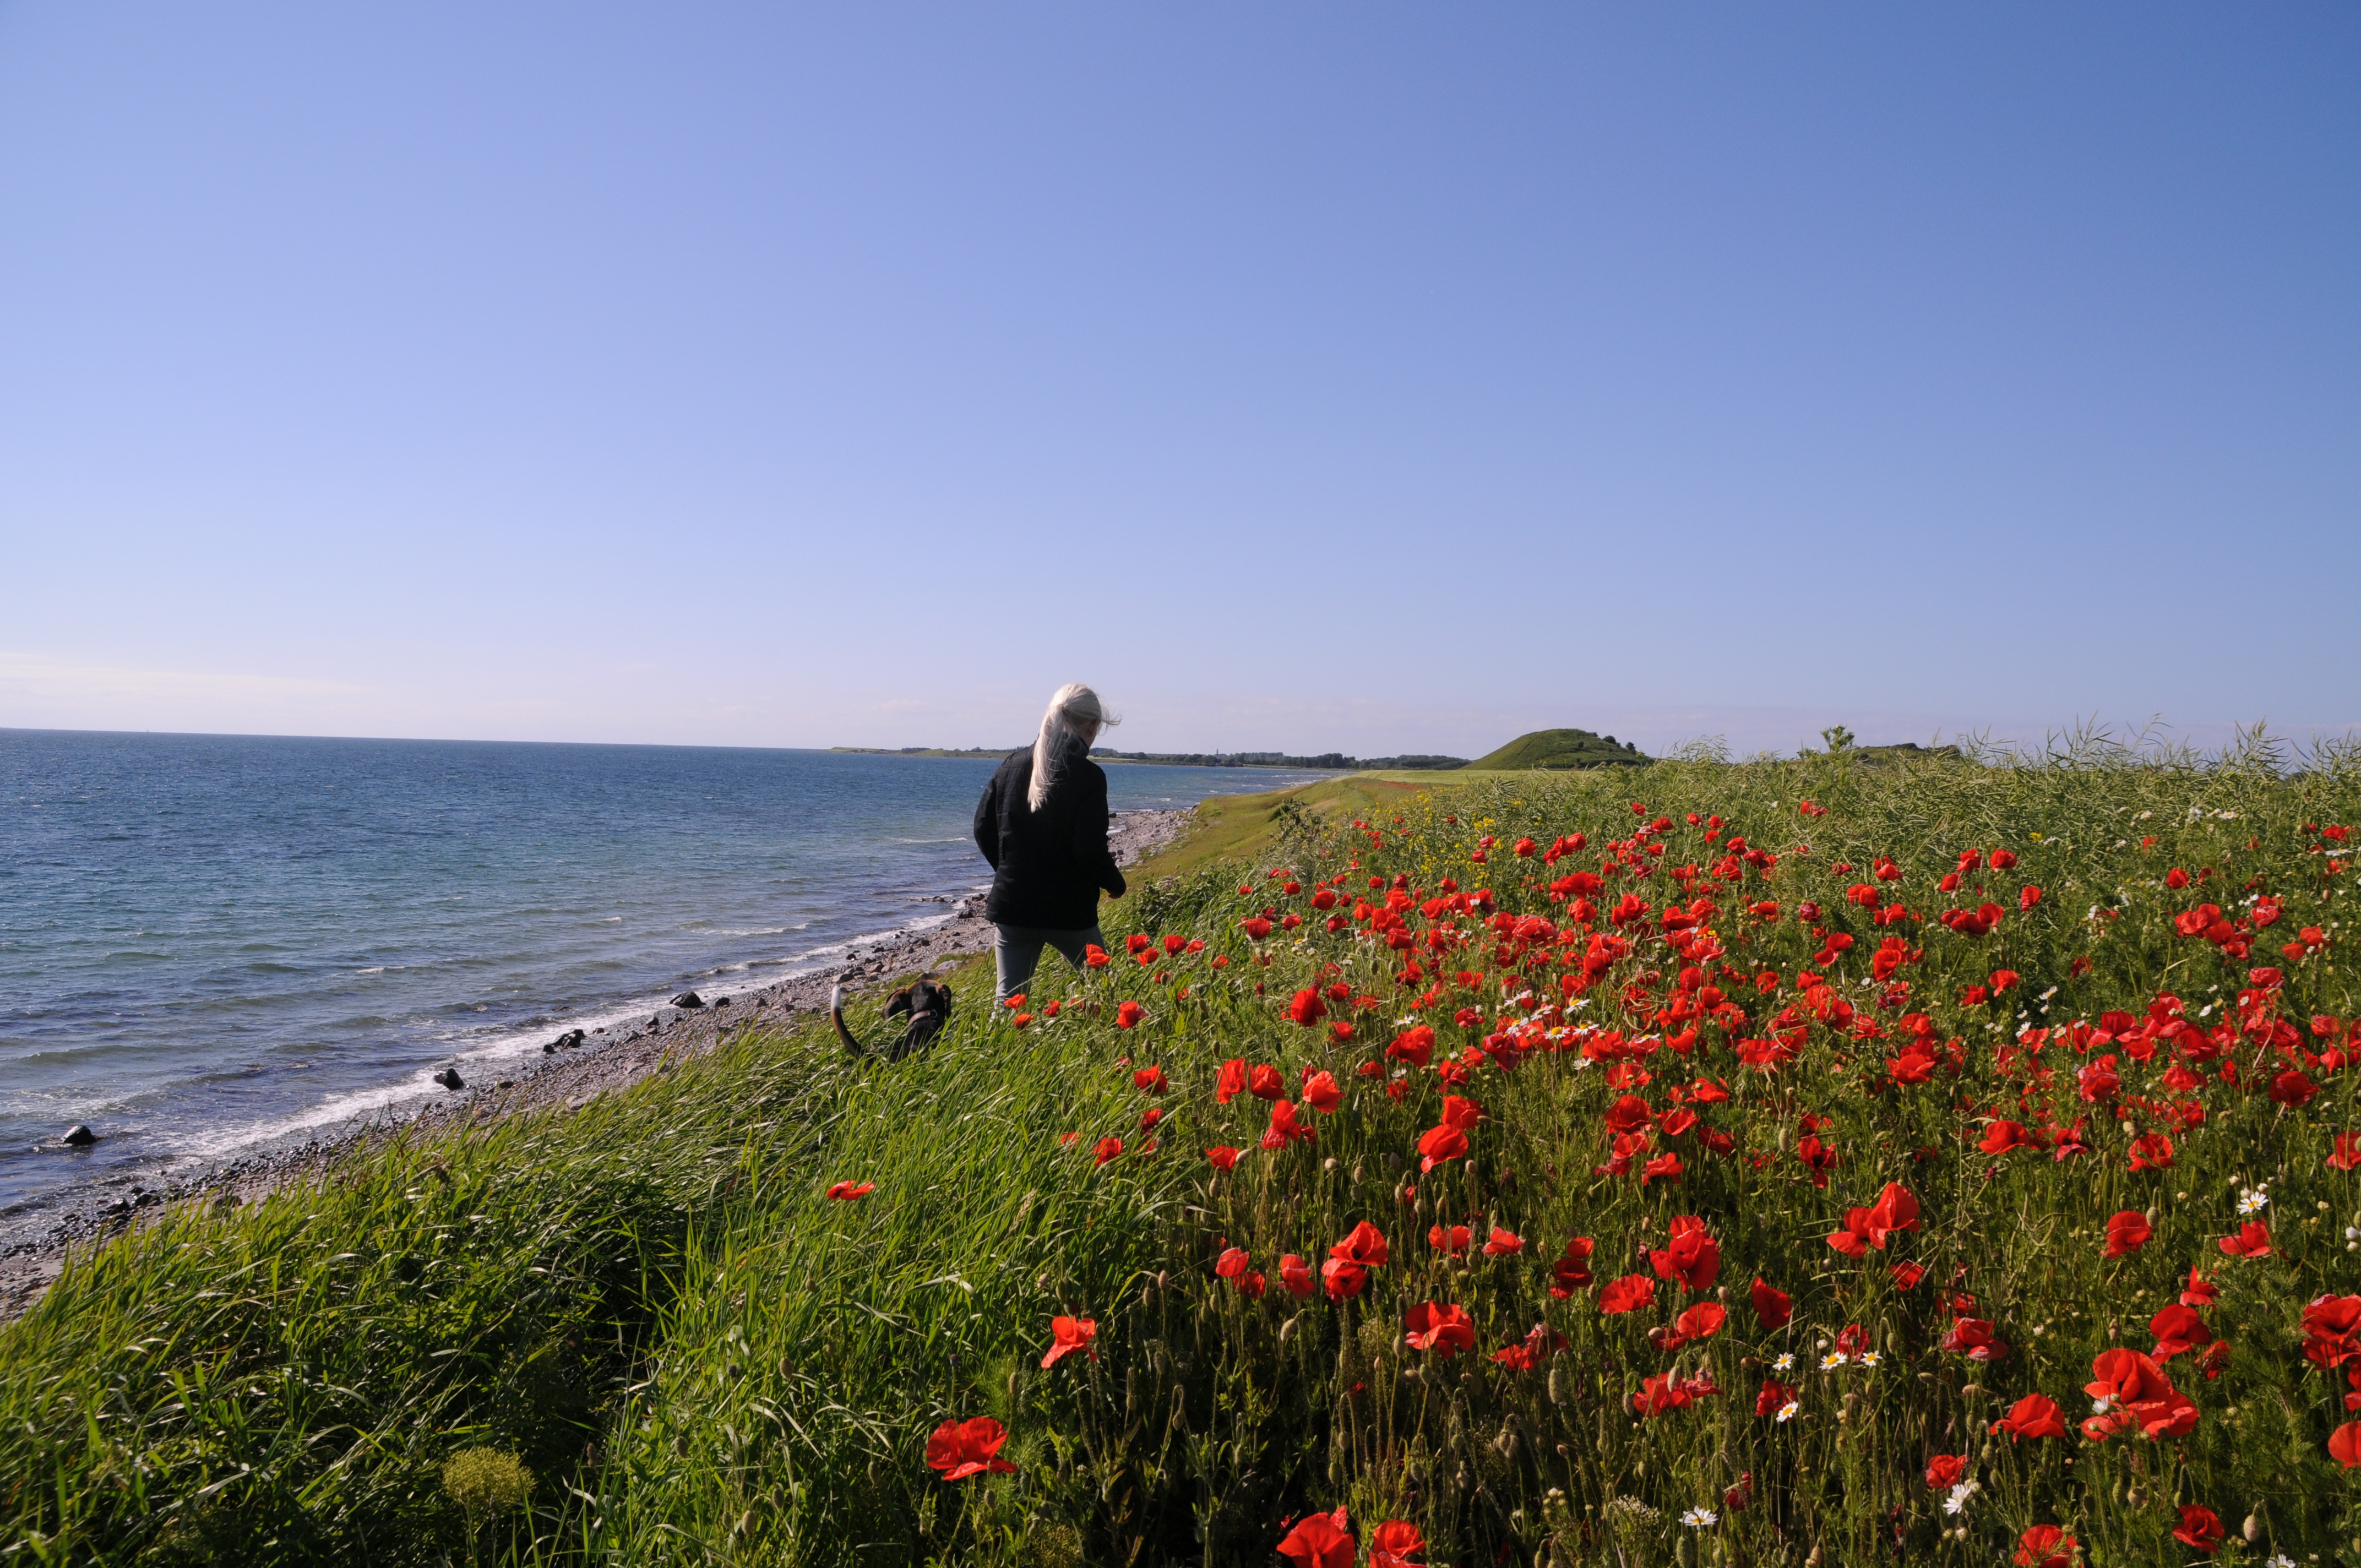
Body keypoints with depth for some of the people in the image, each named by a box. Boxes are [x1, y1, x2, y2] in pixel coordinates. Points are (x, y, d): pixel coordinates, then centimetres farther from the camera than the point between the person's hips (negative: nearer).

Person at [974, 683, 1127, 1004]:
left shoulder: (1013, 764, 4)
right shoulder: (1087, 776, -12)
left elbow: (983, 829, 8)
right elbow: (1090, 850, -16)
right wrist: (1116, 884, 3)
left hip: (1011, 904, 4)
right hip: (1069, 910, -4)